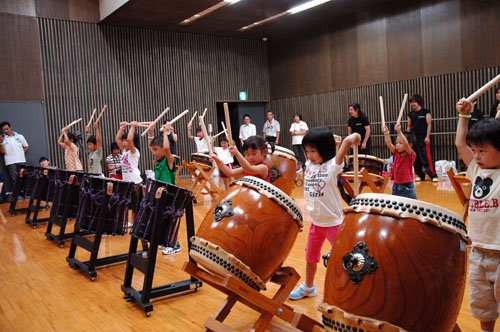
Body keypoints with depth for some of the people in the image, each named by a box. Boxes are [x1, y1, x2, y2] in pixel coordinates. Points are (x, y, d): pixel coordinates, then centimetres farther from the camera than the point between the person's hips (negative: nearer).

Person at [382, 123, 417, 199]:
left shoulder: (411, 154, -10)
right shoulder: (396, 153, 7)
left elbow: (406, 144, -28)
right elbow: (389, 144, -4)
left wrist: (399, 132, -36)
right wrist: (386, 133, -17)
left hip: (407, 187, -6)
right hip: (396, 186, 6)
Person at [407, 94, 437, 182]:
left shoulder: (426, 112, -1)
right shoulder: (411, 114, 12)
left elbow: (429, 124, -5)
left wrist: (427, 137, -12)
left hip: (424, 139, -5)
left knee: (427, 158, -10)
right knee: (416, 159, 7)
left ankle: (433, 176, -6)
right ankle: (420, 175, 18)